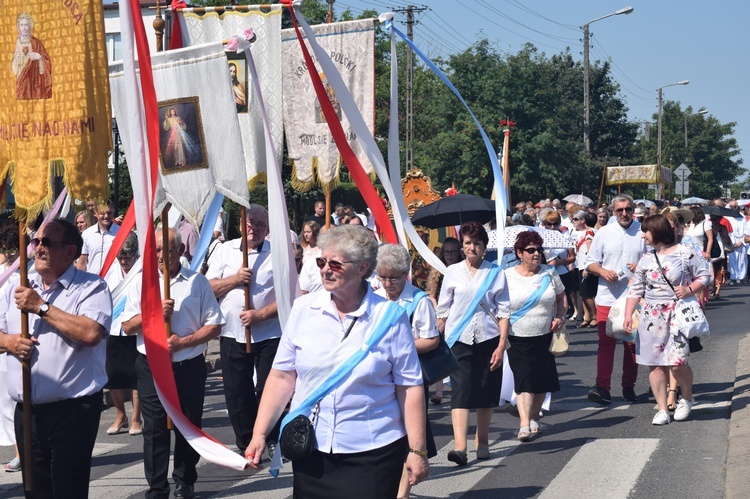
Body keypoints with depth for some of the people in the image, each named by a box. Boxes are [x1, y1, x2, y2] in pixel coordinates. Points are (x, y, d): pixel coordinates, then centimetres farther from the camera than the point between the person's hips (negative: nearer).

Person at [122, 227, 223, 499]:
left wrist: (183, 342, -14)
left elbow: (214, 326, -1)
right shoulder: (141, 282, 3)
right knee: (154, 429, 3)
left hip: (189, 366, 0)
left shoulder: (197, 282, 0)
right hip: (151, 366, 0)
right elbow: (127, 326, 0)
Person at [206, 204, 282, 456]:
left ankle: (274, 442, 14)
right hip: (232, 334, 3)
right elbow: (208, 288, 4)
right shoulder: (226, 250, 8)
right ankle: (245, 443, 19)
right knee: (237, 393, 7)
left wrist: (260, 314, -17)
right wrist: (235, 279, -11)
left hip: (269, 335, -3)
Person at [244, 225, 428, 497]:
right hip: (310, 450, 3)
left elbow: (409, 387, -5)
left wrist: (417, 450, -6)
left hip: (373, 453, -3)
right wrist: (259, 434, 0)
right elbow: (282, 377, 4)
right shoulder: (303, 310, 1)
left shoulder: (390, 316, -6)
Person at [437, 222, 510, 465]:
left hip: (488, 338, 1)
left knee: (486, 392, 8)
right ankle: (459, 446, -22)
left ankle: (482, 441, 24)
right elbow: (442, 310, 8)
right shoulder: (452, 272, 5)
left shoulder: (495, 273, 3)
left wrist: (502, 344, -5)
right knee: (461, 390, -12)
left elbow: (503, 312, 2)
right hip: (459, 339, -1)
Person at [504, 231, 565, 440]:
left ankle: (534, 418, 26)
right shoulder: (507, 276, -3)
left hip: (545, 337, 3)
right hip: (518, 339, -3)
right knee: (524, 380, -12)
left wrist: (561, 317, 2)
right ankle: (524, 425, -15)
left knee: (542, 381, 8)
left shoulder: (549, 273, 5)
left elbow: (561, 297, 17)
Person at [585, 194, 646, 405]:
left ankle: (629, 387, 18)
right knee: (606, 342, -6)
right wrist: (603, 271, -11)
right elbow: (590, 262, 9)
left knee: (632, 343, 8)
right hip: (607, 298, 0)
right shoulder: (604, 232, 6)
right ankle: (602, 388, -10)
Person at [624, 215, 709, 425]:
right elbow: (635, 290, 8)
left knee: (677, 363, -12)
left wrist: (689, 289, -13)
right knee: (655, 364, 1)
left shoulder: (684, 254, -2)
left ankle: (687, 399, 15)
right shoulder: (646, 259, 9)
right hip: (652, 318, 4)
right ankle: (662, 410, 8)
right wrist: (628, 315, 0)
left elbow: (703, 276, 5)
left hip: (677, 315, -4)